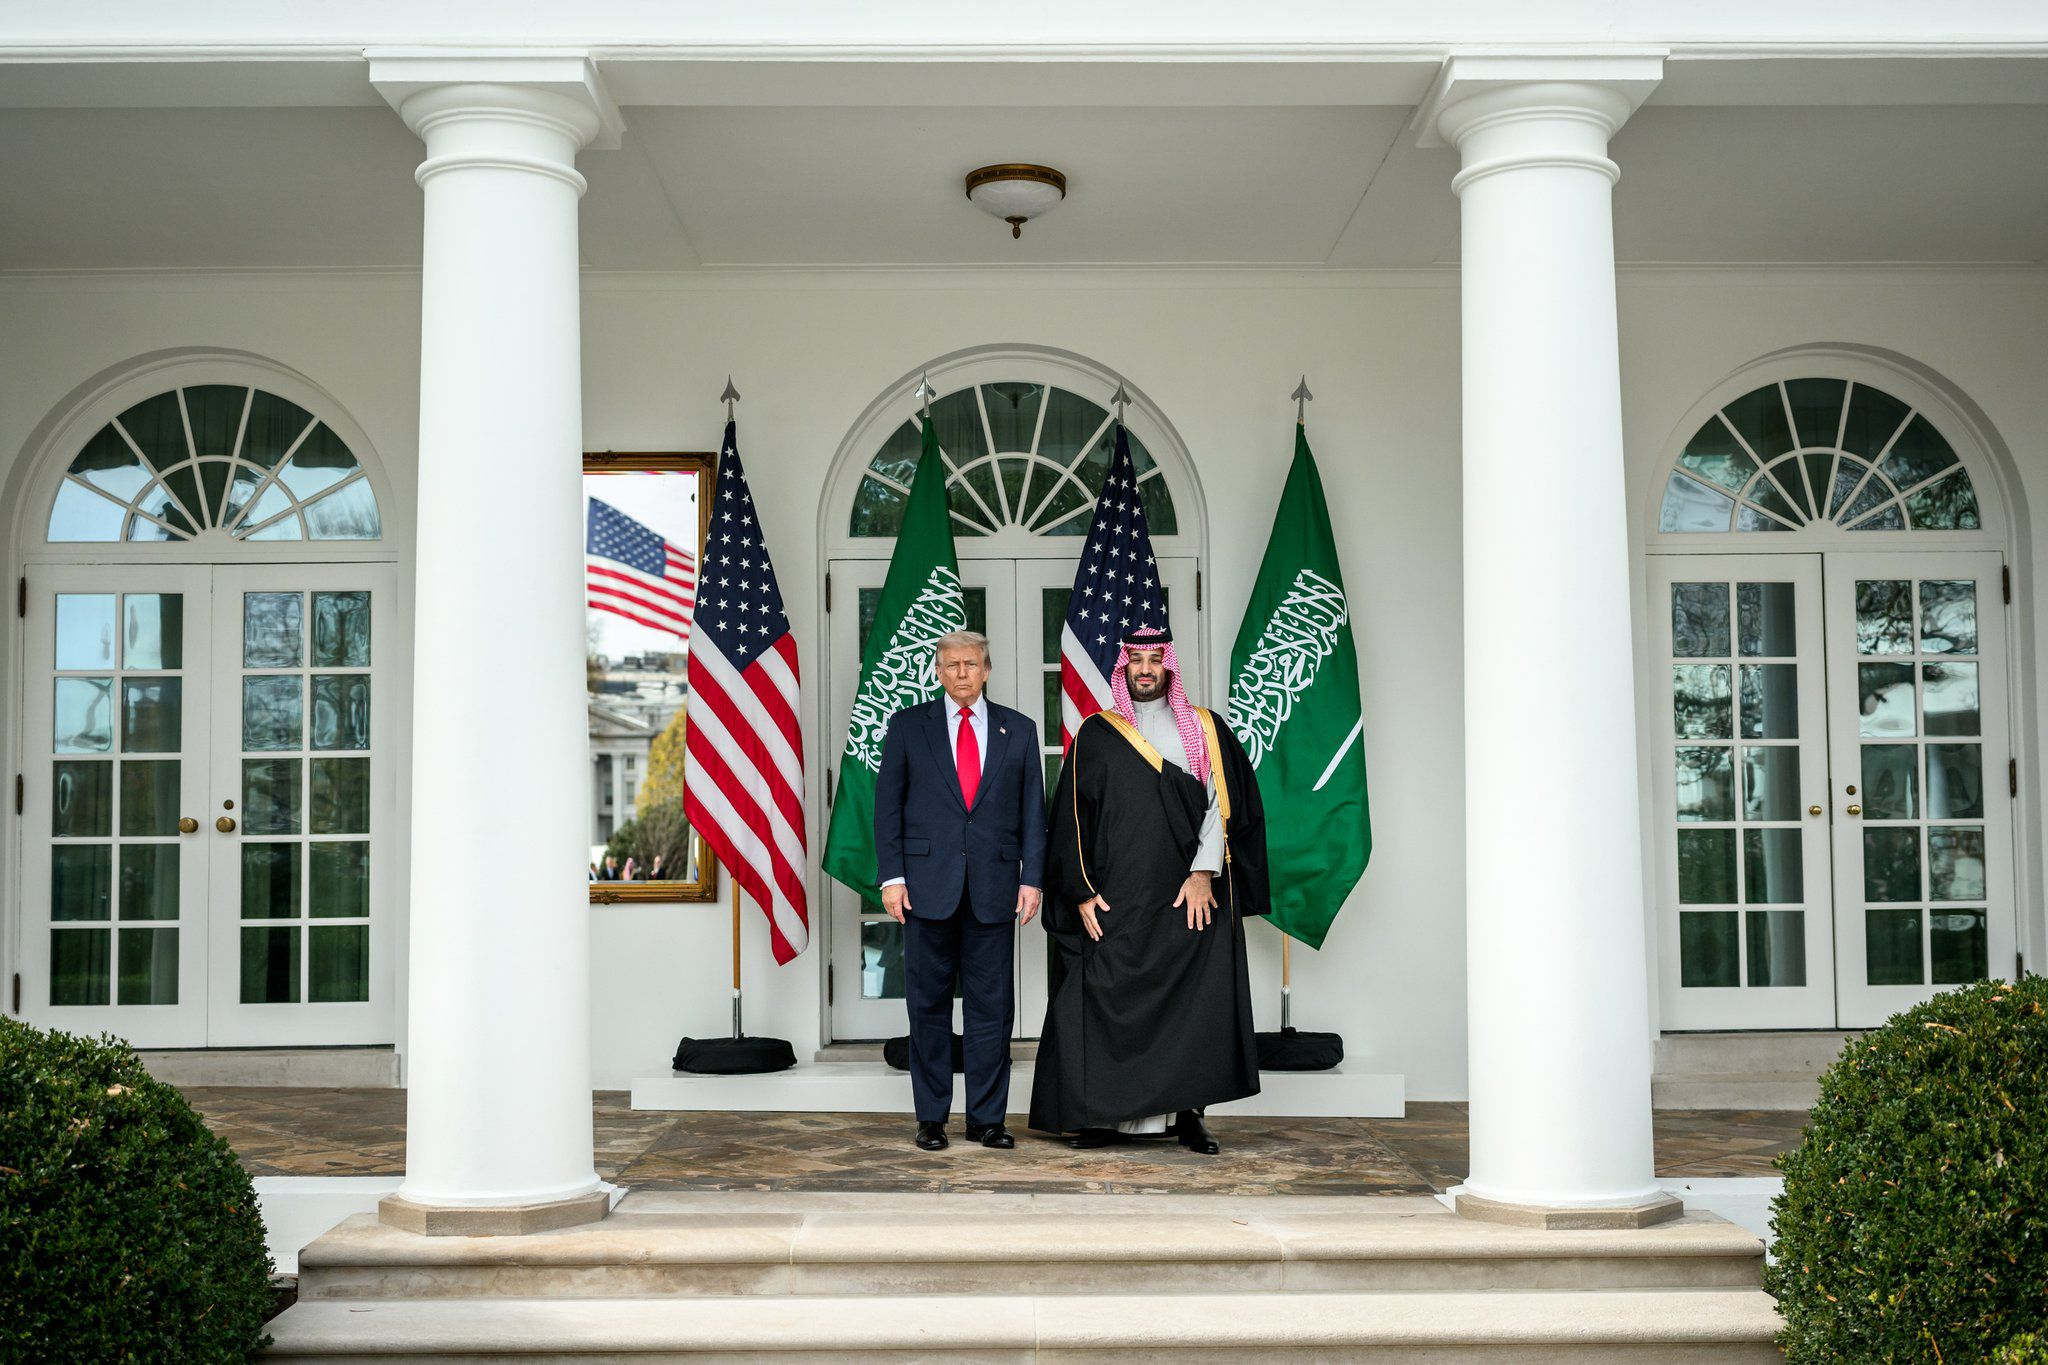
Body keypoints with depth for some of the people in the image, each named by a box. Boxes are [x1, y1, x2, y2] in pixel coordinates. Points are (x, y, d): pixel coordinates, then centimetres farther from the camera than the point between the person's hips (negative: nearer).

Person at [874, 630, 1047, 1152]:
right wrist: (891, 876, -5)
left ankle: (986, 1118, 10)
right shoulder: (908, 726, 6)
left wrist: (1031, 878, -1)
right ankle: (931, 1117, 13)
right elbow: (888, 805, 4)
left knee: (991, 1005, 3)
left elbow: (1033, 811, 8)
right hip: (928, 883, -1)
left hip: (994, 887, 1)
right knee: (928, 1004, 4)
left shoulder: (1019, 730, 9)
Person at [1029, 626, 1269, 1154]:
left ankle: (1187, 1112, 5)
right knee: (1111, 1003, -3)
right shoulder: (1096, 735, 8)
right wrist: (1082, 891, -3)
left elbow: (1223, 803, 2)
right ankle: (1110, 1116, 6)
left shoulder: (1205, 730, 9)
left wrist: (1204, 873, -10)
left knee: (1196, 1005, -3)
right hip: (1116, 902, 0)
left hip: (1191, 897, 0)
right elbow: (1071, 816, 5)